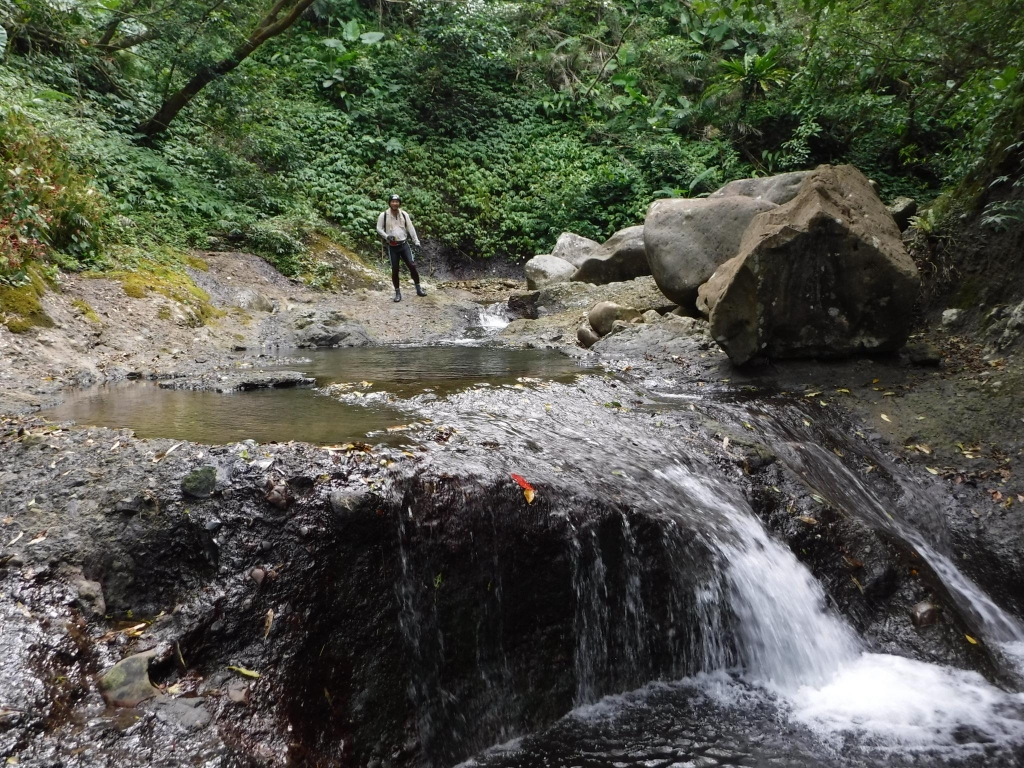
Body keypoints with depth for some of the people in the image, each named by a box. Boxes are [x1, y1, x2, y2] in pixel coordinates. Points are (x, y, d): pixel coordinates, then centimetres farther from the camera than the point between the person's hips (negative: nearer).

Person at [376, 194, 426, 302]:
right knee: (395, 270, 2)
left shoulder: (404, 214, 2)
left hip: (404, 244, 1)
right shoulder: (383, 215, -4)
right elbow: (379, 228, 0)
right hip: (392, 247, -1)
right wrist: (387, 236, -18)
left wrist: (417, 241, -5)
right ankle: (397, 292, 12)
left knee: (412, 266, -6)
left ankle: (418, 289, 6)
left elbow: (411, 228, 2)